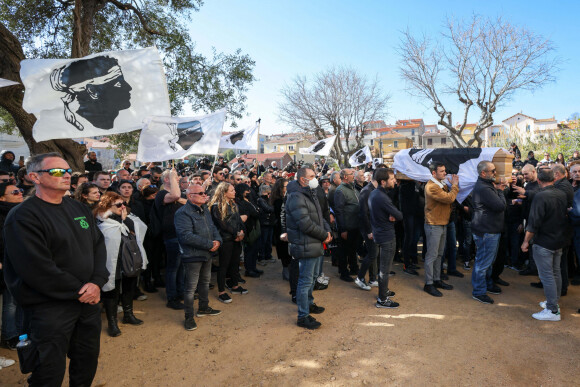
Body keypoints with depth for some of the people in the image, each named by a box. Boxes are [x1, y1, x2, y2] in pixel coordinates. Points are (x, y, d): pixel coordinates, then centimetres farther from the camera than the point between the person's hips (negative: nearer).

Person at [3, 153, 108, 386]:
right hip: (49, 308, -6)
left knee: (87, 364, 18)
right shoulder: (22, 217, -13)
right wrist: (79, 291, -15)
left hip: (89, 300, 6)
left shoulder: (80, 209, 9)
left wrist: (97, 282, -11)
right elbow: (37, 268, -20)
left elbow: (98, 245, 5)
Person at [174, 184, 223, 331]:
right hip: (192, 256, -8)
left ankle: (203, 307, 40)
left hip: (207, 253, 9)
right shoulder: (183, 213, -19)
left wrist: (217, 240, -10)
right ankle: (189, 317, 16)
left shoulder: (205, 210, 10)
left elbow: (213, 227, 12)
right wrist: (209, 244, -24)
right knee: (191, 287, 1)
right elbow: (187, 236, -28)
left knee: (205, 281, 21)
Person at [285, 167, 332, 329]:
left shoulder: (310, 195, 15)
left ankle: (309, 303, 41)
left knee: (312, 276, 23)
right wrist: (324, 235, -15)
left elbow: (319, 216, 18)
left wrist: (327, 230, 0)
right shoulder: (296, 197, -20)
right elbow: (306, 224, -26)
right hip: (306, 246, -10)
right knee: (305, 280, -3)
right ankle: (303, 316, 7)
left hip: (315, 245, 10)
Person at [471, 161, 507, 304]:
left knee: (489, 260, 23)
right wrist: (499, 191, -9)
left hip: (491, 230, 11)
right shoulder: (483, 189, -24)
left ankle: (488, 284, 39)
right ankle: (479, 292, 10)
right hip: (486, 232, -11)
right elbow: (501, 206, -24)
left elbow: (498, 204, 16)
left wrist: (499, 190, 2)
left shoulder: (487, 185, 13)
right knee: (483, 262, -1)